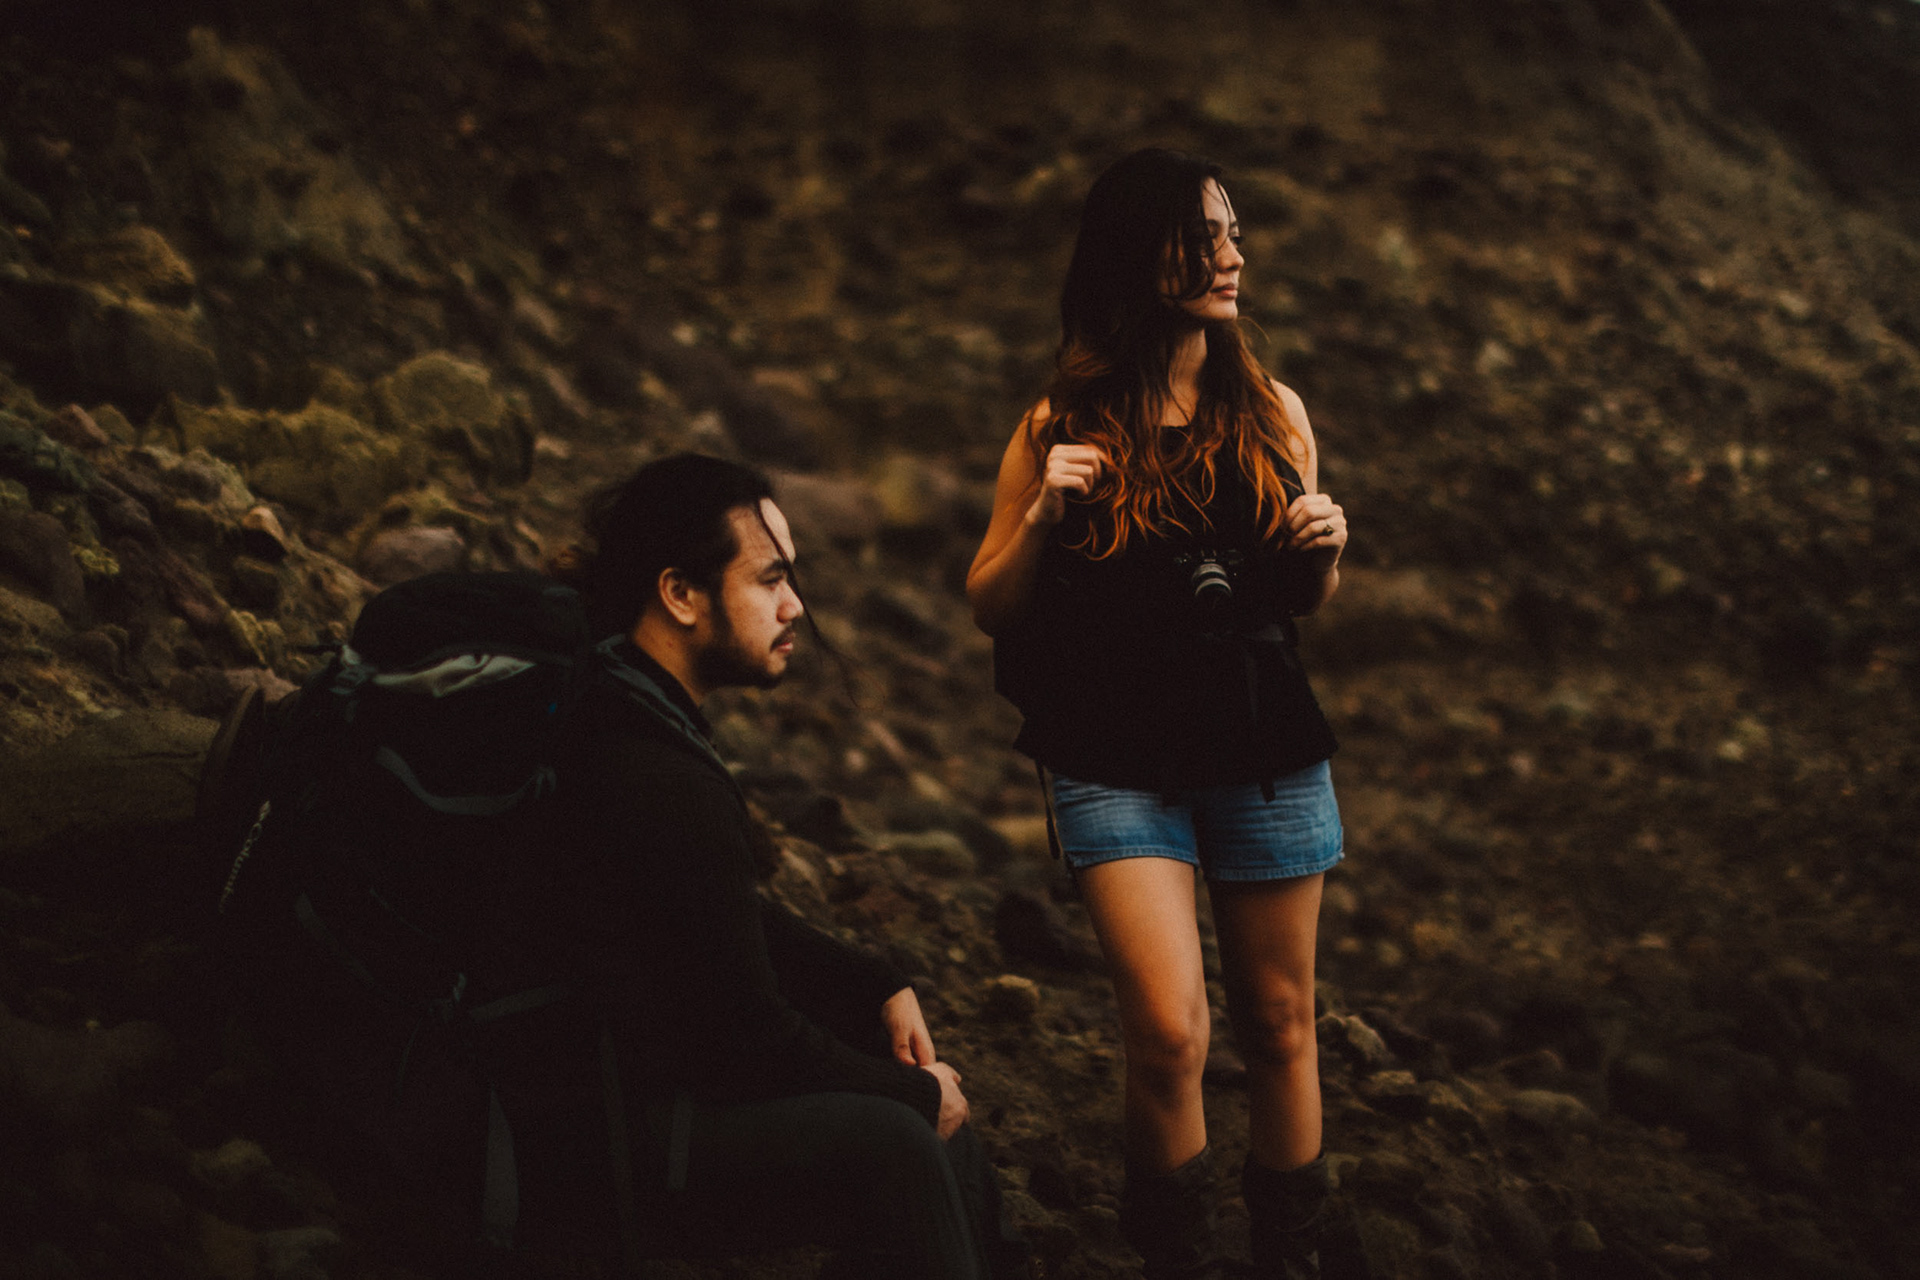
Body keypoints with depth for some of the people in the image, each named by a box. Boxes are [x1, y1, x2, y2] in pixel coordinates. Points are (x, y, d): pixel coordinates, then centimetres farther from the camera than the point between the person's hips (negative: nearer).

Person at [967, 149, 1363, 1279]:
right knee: (1170, 1027, -14)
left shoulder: (1273, 413, 7)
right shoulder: (1065, 430, -1)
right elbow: (990, 608, 3)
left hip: (1267, 755, 3)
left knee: (1279, 1020, 10)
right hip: (1119, 764, -3)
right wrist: (1042, 517, -14)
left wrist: (1326, 548, -5)